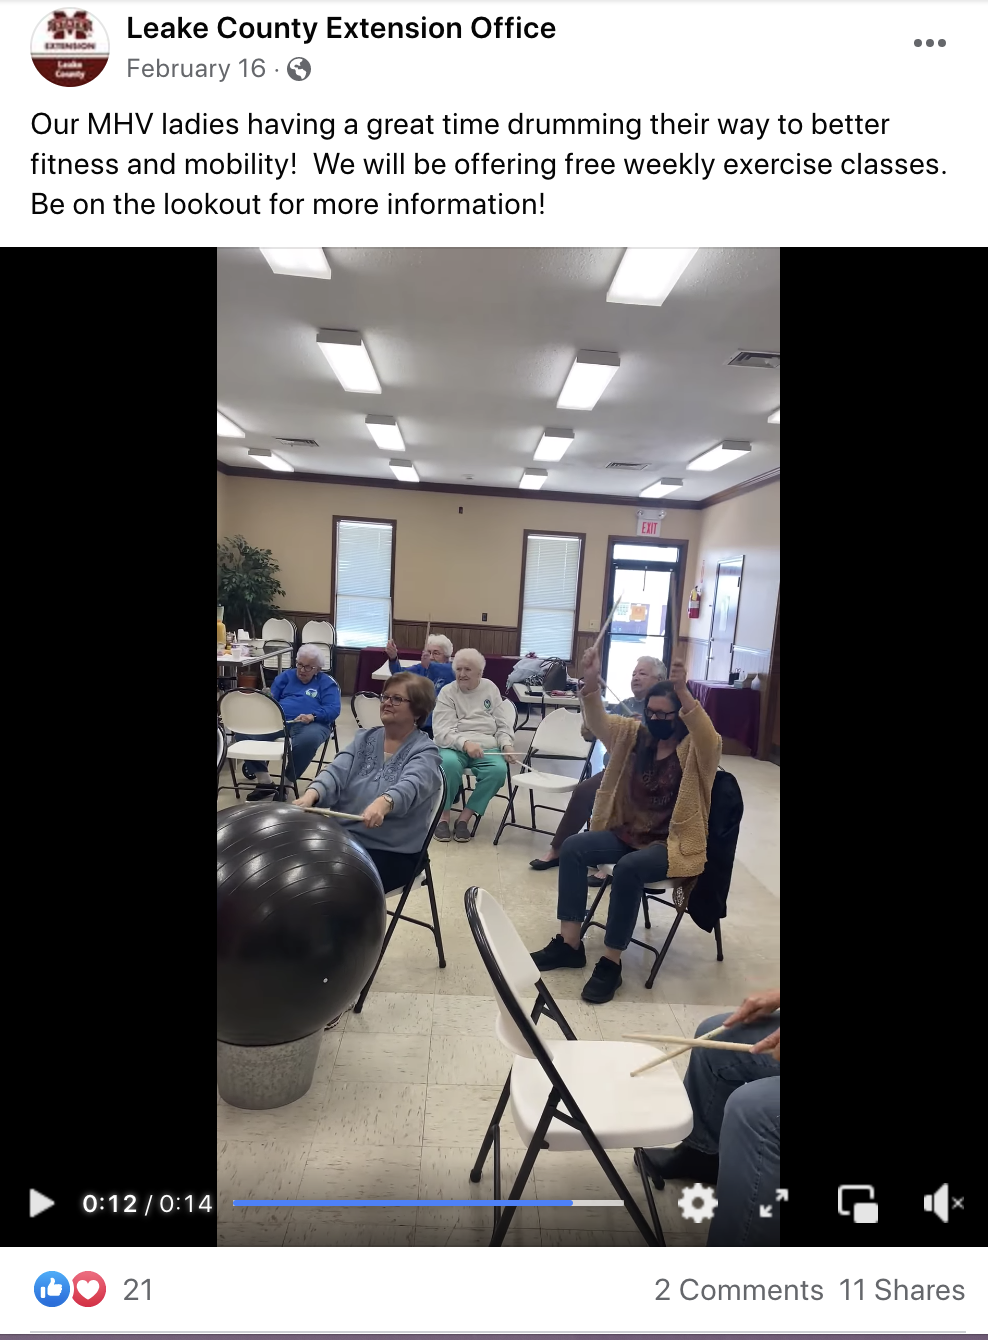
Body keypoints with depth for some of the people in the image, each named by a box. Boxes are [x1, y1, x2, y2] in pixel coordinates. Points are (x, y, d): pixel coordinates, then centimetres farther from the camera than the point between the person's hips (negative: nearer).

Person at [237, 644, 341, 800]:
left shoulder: (327, 682, 13)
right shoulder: (286, 675, 27)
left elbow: (333, 709, -1)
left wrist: (312, 716, -19)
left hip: (311, 723, -4)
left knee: (309, 739, -41)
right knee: (244, 731, -23)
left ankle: (286, 783, -21)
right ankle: (264, 781, -17)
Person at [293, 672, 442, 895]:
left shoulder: (425, 752, -8)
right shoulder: (364, 738, 8)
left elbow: (411, 785, -29)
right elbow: (337, 772, -8)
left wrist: (383, 803, -51)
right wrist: (312, 794, -30)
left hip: (391, 852, -5)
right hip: (342, 835, 5)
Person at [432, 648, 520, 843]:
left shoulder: (491, 688, 13)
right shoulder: (447, 692, 3)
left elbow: (503, 725, 13)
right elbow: (442, 732, -8)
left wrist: (507, 745, -7)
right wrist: (465, 743, -26)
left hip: (487, 747, 2)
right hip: (455, 746, -2)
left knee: (499, 770, -30)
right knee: (449, 763, -36)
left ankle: (465, 818, -17)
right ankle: (444, 816, -15)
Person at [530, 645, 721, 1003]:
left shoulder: (695, 751, -10)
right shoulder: (636, 735, 4)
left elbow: (709, 737, -34)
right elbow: (600, 724, -8)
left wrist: (683, 692, -48)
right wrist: (591, 683, -27)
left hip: (673, 844, -6)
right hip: (628, 833, 6)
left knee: (628, 868, -34)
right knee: (573, 847, -15)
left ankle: (611, 962, -17)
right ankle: (569, 943, -7)